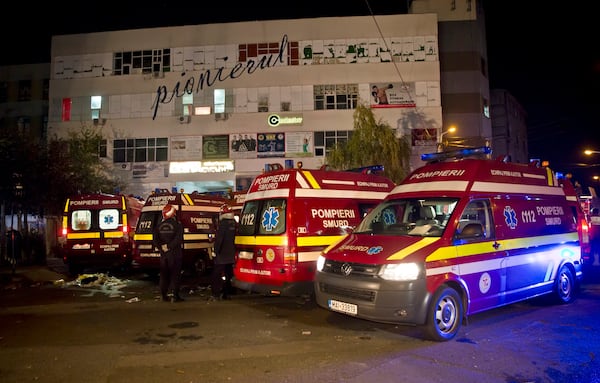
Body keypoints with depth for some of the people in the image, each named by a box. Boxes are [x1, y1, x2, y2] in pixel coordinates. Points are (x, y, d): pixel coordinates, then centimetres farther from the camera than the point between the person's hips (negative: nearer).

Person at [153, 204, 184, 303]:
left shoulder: (159, 226, 5)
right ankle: (173, 294, -3)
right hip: (175, 254, -4)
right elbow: (178, 240, -19)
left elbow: (155, 241, 0)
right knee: (175, 274, 3)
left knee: (164, 275, 13)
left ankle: (165, 295, 17)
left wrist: (162, 247, -4)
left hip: (163, 254, 4)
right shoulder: (178, 225, -9)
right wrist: (169, 246, -12)